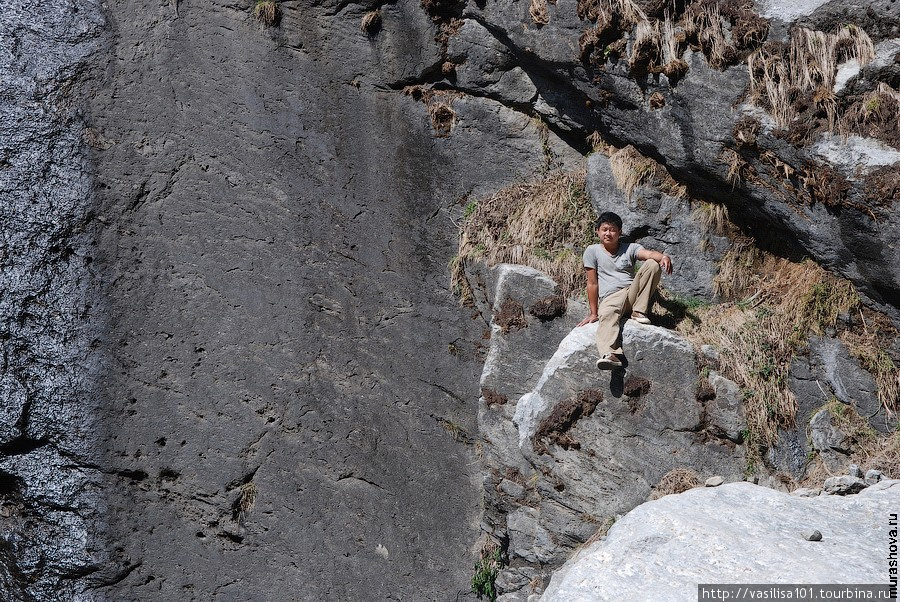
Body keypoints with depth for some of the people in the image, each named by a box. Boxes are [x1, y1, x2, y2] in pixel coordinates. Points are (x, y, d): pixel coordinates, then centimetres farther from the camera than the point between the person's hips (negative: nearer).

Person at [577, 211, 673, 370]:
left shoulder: (630, 248, 11)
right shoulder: (592, 251, 7)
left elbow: (650, 253, -10)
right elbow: (592, 284, 5)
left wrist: (664, 256, -34)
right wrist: (593, 313, 2)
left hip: (632, 293, 3)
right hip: (609, 298, -3)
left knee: (653, 264, -16)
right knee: (607, 315, -39)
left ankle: (639, 312, -12)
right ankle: (610, 355, -65)